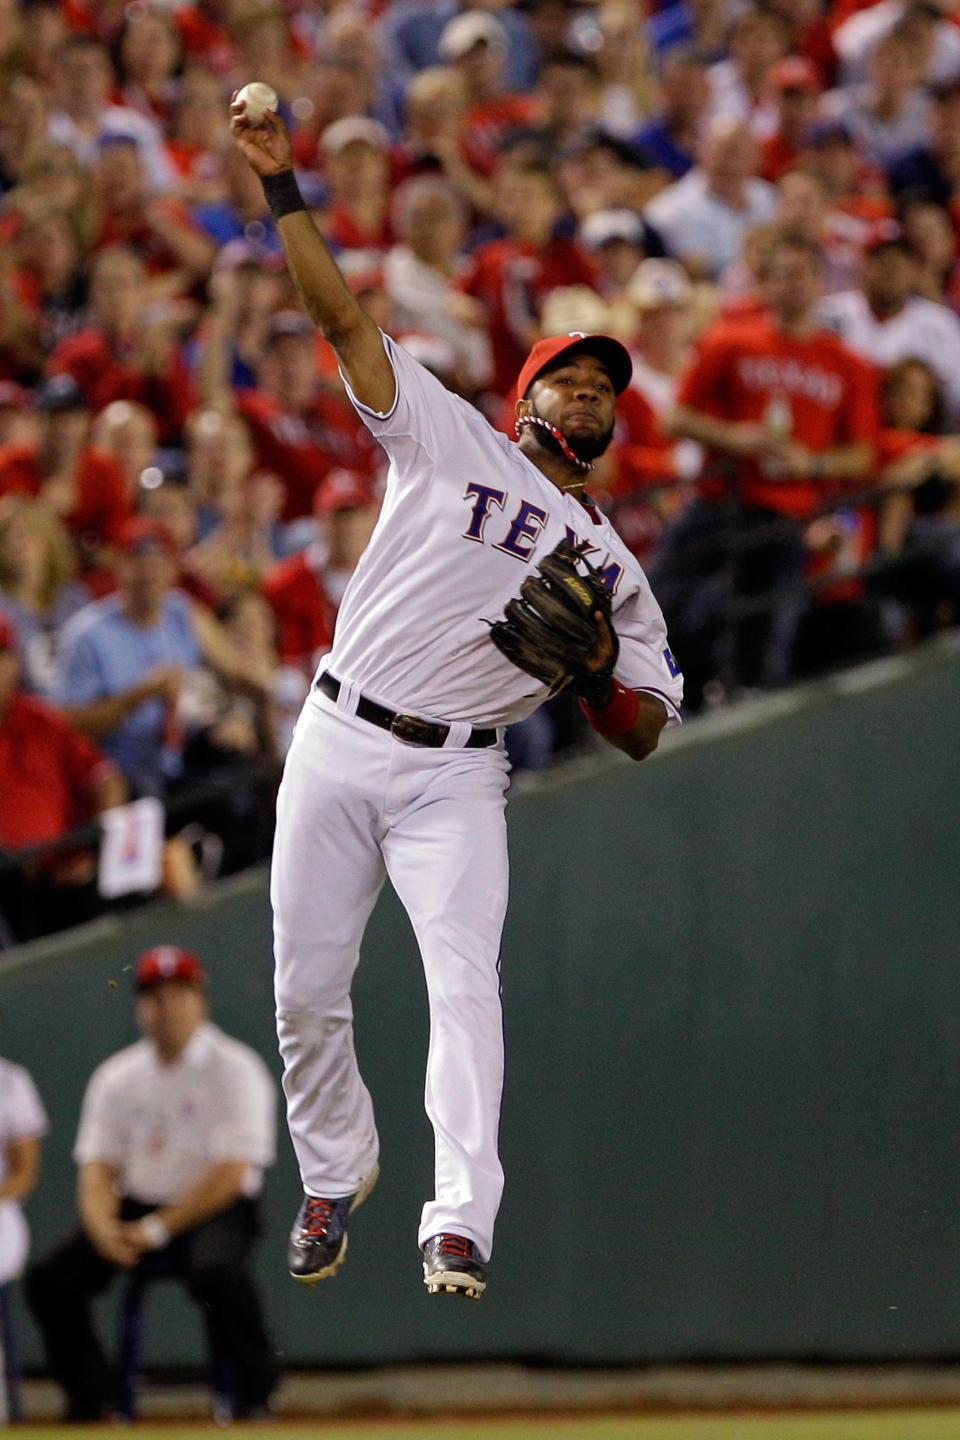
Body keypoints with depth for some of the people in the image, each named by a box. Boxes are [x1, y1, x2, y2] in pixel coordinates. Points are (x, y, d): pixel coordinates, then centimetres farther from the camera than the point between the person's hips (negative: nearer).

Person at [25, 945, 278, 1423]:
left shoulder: (235, 1070, -7)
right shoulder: (116, 1077, 9)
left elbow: (229, 1176, -13)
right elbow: (96, 1168, 6)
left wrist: (158, 1230, -18)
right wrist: (104, 1227, -16)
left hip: (215, 1210, -5)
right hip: (135, 1211, 5)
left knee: (217, 1270, -38)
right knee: (49, 1278, -14)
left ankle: (255, 1393, -21)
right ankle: (85, 1401, -1)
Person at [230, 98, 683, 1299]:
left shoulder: (609, 565, 15)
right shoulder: (451, 442, 10)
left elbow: (643, 737, 14)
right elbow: (344, 319, 3)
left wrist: (596, 669, -8)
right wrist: (282, 188, -6)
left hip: (455, 775, 0)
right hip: (337, 746, 0)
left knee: (464, 980, -18)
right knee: (306, 987, 2)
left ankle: (460, 1223, -26)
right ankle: (335, 1175, 25)